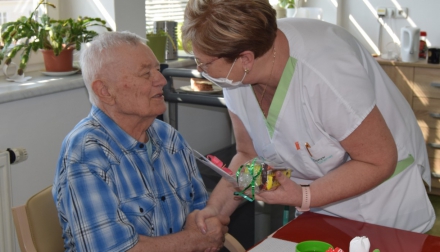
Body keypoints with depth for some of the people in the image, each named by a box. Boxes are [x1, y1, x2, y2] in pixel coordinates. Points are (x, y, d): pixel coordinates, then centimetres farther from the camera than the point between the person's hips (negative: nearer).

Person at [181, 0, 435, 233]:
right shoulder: (236, 75, -16)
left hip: (383, 191, -5)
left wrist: (304, 198, -34)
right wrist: (216, 207, -18)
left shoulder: (324, 74, -37)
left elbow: (379, 162, -26)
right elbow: (249, 155, -3)